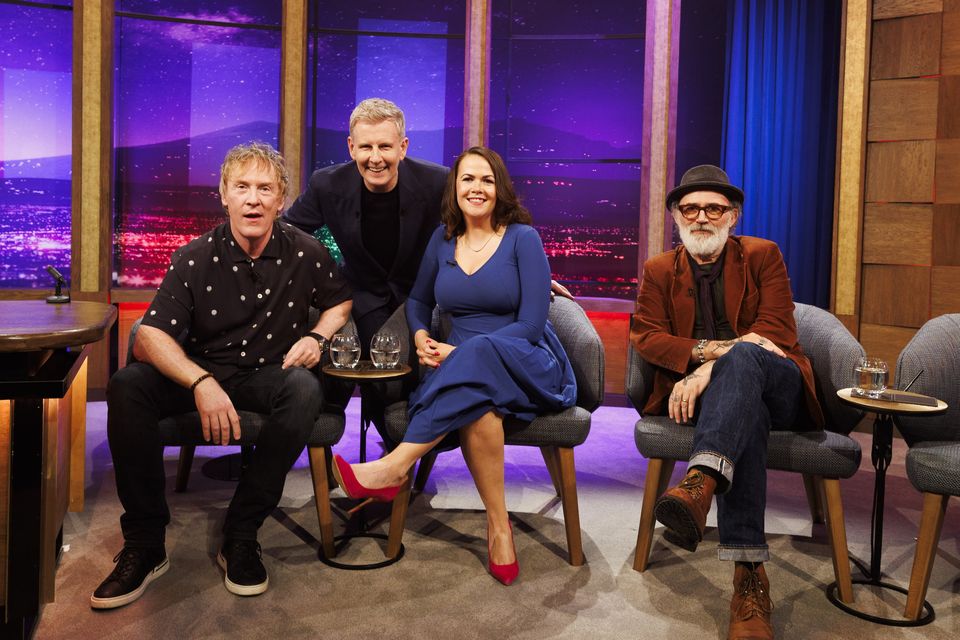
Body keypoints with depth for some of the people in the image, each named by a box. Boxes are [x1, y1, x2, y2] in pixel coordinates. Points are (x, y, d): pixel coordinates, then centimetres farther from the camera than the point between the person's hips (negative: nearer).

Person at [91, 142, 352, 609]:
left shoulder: (304, 253, -4)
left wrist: (317, 336, -7)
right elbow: (149, 337, -17)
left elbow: (341, 301, 15)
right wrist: (202, 383, -35)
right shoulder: (195, 259, -9)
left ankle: (240, 538, -22)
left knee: (304, 390, -34)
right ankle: (144, 543, -16)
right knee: (127, 386, -27)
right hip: (201, 373, 0)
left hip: (267, 375, 0)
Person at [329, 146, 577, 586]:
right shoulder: (444, 239, 11)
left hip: (530, 368, -3)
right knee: (479, 406, -37)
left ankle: (395, 468, -40)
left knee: (480, 351, -39)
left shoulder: (522, 238, -3)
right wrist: (421, 337, 0)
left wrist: (460, 351, -16)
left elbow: (531, 324, -9)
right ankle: (498, 525, -26)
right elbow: (418, 300, 24)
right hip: (464, 370, 3)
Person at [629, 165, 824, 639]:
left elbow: (778, 331, -4)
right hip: (699, 391, 0)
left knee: (742, 359, -37)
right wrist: (715, 348, -19)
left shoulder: (762, 256, 11)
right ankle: (748, 574, -48)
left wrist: (716, 365, -21)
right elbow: (645, 337, -1)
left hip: (776, 388, 0)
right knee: (746, 413, -38)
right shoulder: (659, 271, 15)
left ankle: (700, 484, -60)